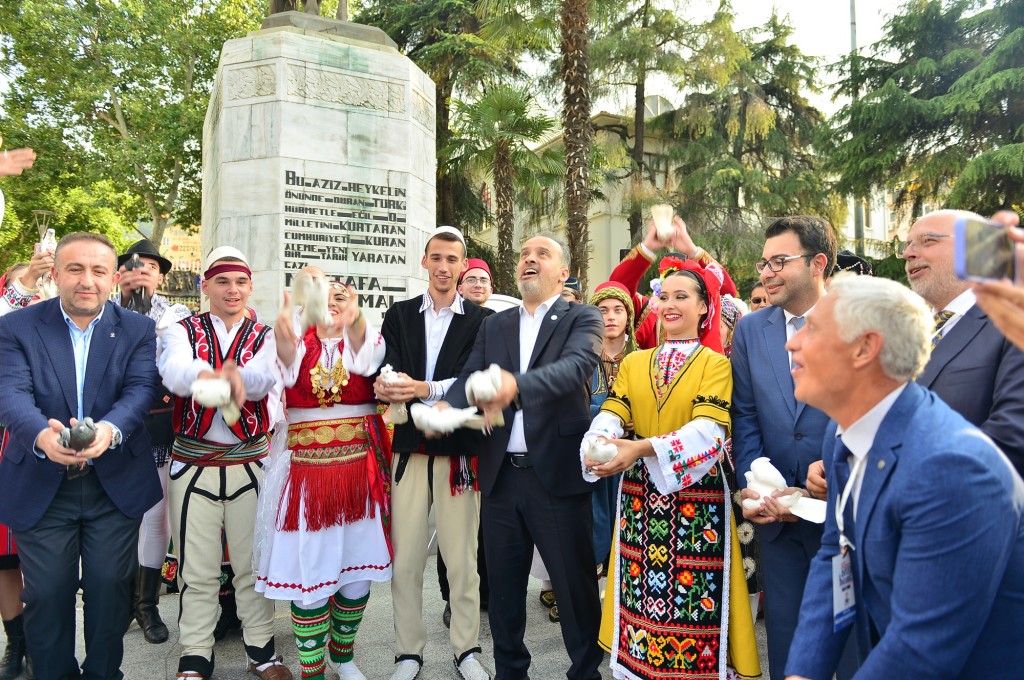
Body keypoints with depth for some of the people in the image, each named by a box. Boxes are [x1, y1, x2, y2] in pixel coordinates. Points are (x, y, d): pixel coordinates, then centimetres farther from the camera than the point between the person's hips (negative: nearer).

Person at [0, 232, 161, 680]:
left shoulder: (137, 331, -1)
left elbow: (140, 390, -13)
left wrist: (110, 429, -36)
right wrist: (42, 436, -38)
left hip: (115, 486, 1)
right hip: (40, 488, 0)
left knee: (109, 588, 10)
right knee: (47, 594, 10)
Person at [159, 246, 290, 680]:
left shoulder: (265, 337, 5)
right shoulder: (183, 331, 4)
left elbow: (266, 379, -17)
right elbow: (174, 373, -19)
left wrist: (236, 375, -41)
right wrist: (216, 376, -42)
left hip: (250, 461, 1)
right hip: (193, 462, 0)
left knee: (254, 563, 9)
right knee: (196, 570, 8)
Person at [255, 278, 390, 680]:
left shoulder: (365, 341, 3)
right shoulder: (297, 344, 2)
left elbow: (367, 354, -22)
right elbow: (285, 353, -23)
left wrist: (353, 322, -45)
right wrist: (291, 311, -46)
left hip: (360, 470, 1)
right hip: (307, 470, -1)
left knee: (358, 566, 10)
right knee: (309, 572, 0)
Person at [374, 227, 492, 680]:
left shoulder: (481, 320, 1)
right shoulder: (398, 316, 9)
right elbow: (386, 374, -2)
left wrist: (424, 390, -24)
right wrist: (387, 386, -24)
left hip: (459, 449, -2)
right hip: (409, 448, 2)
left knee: (461, 556, 8)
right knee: (404, 558, 8)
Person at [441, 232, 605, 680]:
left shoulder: (582, 318, 0)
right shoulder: (494, 326, 14)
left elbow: (576, 365, -20)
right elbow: (469, 378, 3)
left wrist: (517, 385, -38)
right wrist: (446, 408, -20)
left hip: (558, 473, -4)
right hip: (501, 475, 5)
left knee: (576, 587, 7)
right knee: (503, 589, 16)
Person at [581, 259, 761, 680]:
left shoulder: (716, 364, -2)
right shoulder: (633, 363, 10)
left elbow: (708, 430, -17)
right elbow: (610, 417, -3)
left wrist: (643, 448, -32)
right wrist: (598, 445, -26)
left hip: (696, 498, -3)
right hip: (639, 497, 4)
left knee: (692, 600, 1)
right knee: (639, 597, 10)